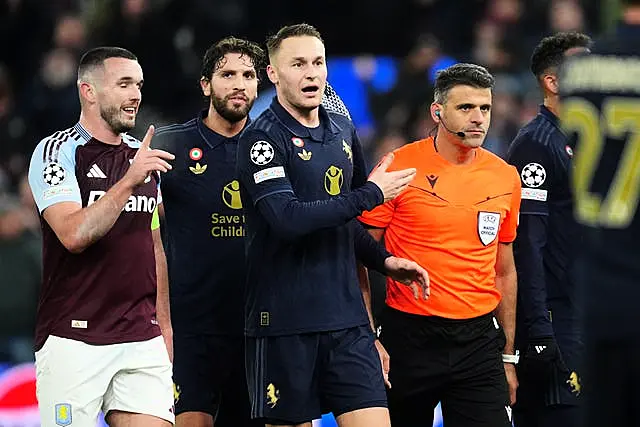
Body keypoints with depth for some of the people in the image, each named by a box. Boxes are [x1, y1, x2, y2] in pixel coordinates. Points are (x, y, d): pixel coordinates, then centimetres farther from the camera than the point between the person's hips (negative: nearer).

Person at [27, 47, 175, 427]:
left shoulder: (143, 157, 15)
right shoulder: (57, 152, -5)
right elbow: (74, 234, -20)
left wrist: (164, 324, 18)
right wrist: (128, 181, -25)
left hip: (142, 339, 5)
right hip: (74, 341, -5)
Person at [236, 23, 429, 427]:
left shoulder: (343, 130, 13)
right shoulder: (263, 138, -8)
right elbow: (288, 218, -23)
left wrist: (383, 259, 10)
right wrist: (371, 193, -15)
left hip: (347, 318, 6)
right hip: (284, 324, -6)